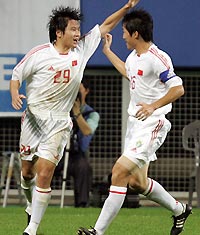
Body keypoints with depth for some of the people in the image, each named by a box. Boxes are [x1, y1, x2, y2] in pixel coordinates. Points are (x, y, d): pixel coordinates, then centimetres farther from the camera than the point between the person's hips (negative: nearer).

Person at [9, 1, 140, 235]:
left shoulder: (82, 49, -2)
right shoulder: (39, 54, -11)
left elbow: (105, 26, 7)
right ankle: (32, 205, 42)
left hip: (59, 123, 0)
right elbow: (17, 74, 2)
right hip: (33, 118, 0)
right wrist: (14, 94, -17)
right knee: (27, 172, 11)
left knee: (44, 175, -12)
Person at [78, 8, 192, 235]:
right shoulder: (134, 56, 10)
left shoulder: (157, 58, -18)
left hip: (151, 124, -10)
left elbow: (178, 88, -22)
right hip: (134, 122, 10)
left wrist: (153, 106, -28)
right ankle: (179, 210, 36)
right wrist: (108, 52, 36)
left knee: (119, 171, -18)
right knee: (137, 181, 15)